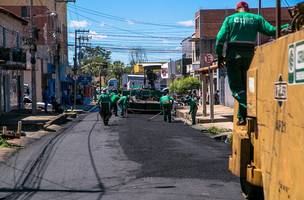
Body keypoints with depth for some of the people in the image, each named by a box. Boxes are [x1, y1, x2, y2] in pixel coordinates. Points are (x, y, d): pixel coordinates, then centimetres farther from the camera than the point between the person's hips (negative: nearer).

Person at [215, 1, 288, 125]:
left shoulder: (230, 19, 6)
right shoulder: (256, 18, 7)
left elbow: (220, 38, -2)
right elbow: (271, 30, -1)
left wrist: (219, 56, 3)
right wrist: (288, 26, 11)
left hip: (233, 55, -2)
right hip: (249, 55, 2)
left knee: (236, 87, 0)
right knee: (244, 85, 14)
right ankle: (242, 116, 12)